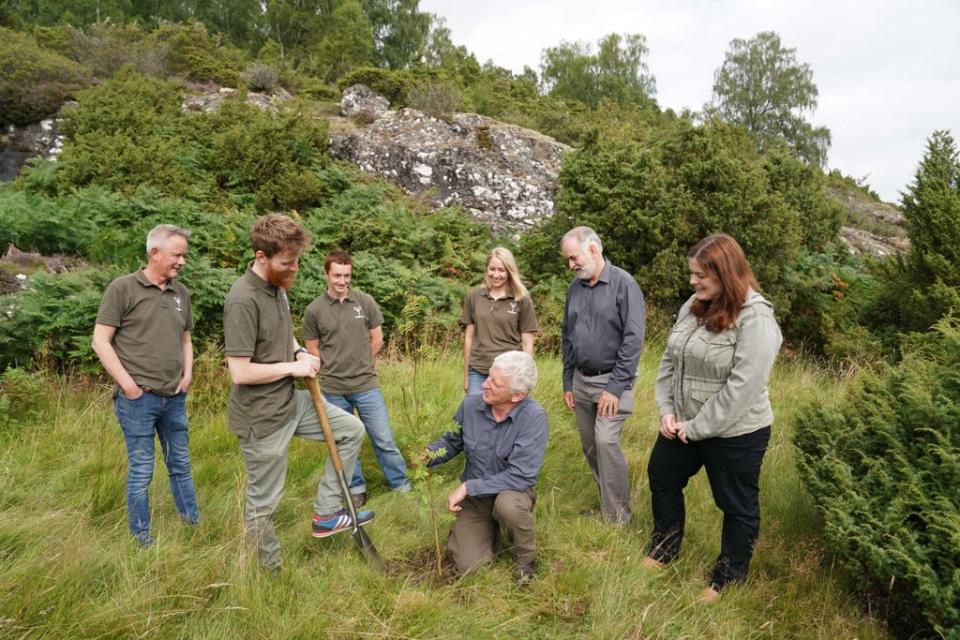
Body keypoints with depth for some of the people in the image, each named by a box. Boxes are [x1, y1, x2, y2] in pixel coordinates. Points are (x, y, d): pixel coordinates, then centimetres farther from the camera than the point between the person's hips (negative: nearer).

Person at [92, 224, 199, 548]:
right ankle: (141, 537, 21)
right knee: (141, 471, 5)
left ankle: (193, 523, 30)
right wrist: (128, 384, -12)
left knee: (180, 464, 16)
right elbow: (101, 342, -8)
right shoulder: (123, 288, -7)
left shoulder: (181, 293, 9)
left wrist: (187, 374, 5)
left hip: (174, 397, 5)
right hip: (138, 398, -5)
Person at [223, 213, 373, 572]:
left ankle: (326, 514, 21)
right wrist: (293, 367, -15)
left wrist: (300, 352, 2)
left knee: (352, 430, 14)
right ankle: (271, 575, 27)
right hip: (262, 418, -9)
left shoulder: (278, 286, 3)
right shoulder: (243, 300, -25)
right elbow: (240, 372, -27)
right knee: (263, 502, 7)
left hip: (291, 401, 9)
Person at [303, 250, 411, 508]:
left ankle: (401, 483, 23)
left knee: (383, 439, 7)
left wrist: (359, 364, 10)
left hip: (367, 384, 0)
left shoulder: (365, 301, -3)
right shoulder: (314, 310, -5)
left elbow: (377, 339, 6)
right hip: (334, 389, 0)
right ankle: (356, 487, 30)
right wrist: (336, 369, 5)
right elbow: (312, 349, 4)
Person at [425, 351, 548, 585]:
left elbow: (520, 475, -29)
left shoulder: (534, 417, -26)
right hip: (474, 496, 3)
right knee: (469, 564, -10)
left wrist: (467, 487, -26)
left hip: (513, 490, -3)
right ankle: (489, 528, 25)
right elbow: (451, 441, 6)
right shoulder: (471, 404, -13)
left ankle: (526, 558, -5)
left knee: (508, 504, -37)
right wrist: (428, 455, -15)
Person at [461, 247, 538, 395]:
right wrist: (466, 375, 10)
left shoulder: (522, 299, -1)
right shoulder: (474, 296, 5)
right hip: (478, 372, 2)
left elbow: (527, 343, 2)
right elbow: (469, 337, 10)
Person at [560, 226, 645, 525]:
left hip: (611, 379, -6)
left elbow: (633, 339, -15)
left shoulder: (624, 284, -11)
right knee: (590, 446, 10)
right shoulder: (575, 287, 8)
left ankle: (617, 517, -1)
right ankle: (606, 503, 26)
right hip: (581, 380, 6)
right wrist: (567, 383, 12)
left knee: (606, 441, -14)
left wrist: (615, 387, -17)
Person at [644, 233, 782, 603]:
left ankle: (728, 577, 36)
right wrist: (667, 410, -4)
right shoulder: (693, 306, 0)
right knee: (662, 479, 22)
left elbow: (742, 389, -26)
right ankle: (665, 548, 46)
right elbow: (669, 360, 5)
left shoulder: (755, 320, -23)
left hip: (735, 434, -7)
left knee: (737, 506, 14)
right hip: (683, 425, 8)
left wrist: (696, 427, -19)